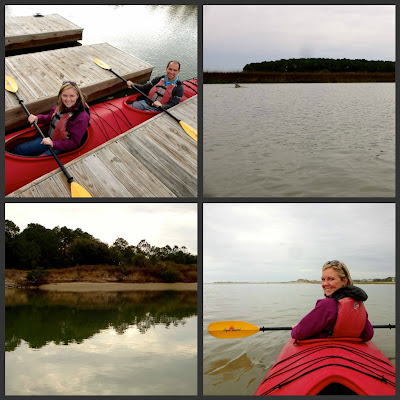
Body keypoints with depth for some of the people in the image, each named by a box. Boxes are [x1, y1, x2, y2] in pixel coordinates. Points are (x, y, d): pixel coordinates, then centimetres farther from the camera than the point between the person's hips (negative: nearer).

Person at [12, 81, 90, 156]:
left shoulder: (82, 117, -25)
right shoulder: (60, 106, -3)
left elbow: (74, 143, -23)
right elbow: (50, 118, 19)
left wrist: (53, 144, -32)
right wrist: (37, 118, -1)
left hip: (62, 148, -7)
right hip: (49, 139, 8)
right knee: (18, 150, 5)